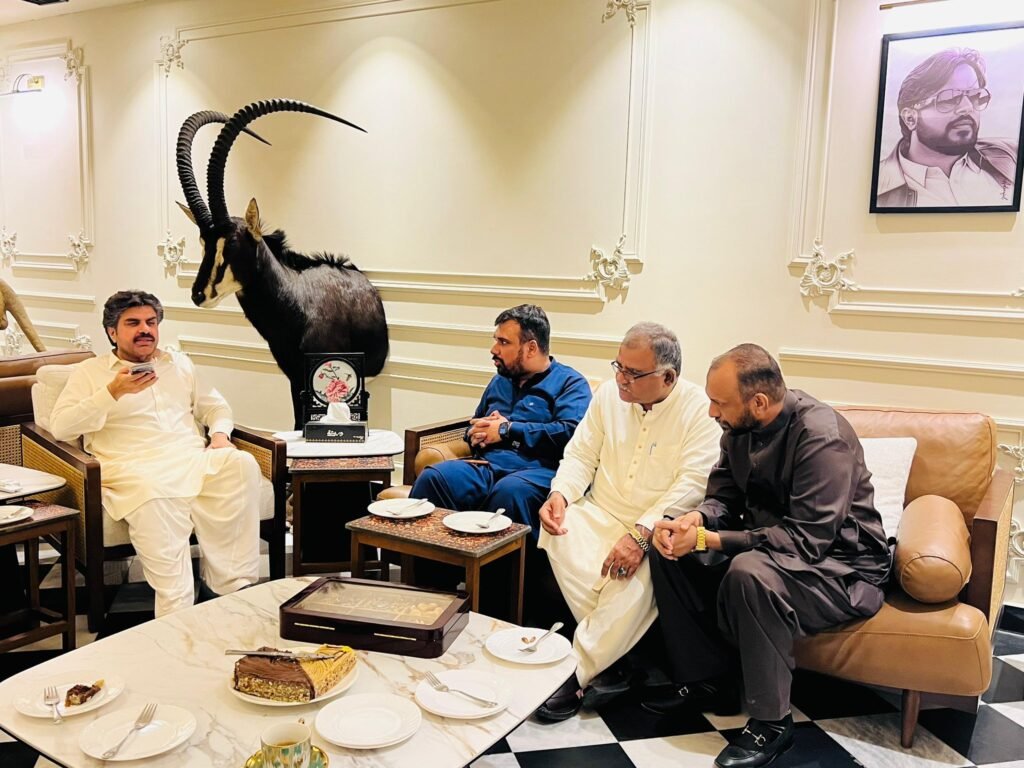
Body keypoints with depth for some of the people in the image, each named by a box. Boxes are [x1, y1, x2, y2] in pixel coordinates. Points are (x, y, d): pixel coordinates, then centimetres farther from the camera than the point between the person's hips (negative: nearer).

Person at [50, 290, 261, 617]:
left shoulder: (179, 363, 28)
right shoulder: (89, 372, 15)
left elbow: (214, 405, 29)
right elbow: (61, 426, 3)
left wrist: (220, 433, 5)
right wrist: (113, 392, -9)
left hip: (195, 461, 4)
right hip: (136, 471, -3)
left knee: (242, 464, -31)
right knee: (151, 493, -41)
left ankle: (236, 591, -29)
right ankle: (176, 617, -36)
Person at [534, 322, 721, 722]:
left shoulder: (699, 409, -8)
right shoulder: (608, 394, 8)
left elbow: (693, 484, -16)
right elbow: (580, 455, 11)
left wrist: (641, 534, -26)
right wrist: (560, 493, -10)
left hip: (657, 529, -4)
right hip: (600, 515, 4)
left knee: (637, 577, -36)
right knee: (558, 532, -28)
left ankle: (575, 673, -18)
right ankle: (608, 663, -17)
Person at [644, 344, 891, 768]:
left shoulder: (822, 438, -27)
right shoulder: (740, 426, -4)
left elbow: (806, 540, -32)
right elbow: (724, 495, 5)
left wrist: (707, 540, -32)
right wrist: (696, 518, -19)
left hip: (841, 567, -8)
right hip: (767, 546, 8)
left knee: (750, 573, -37)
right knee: (669, 549, -5)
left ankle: (771, 722, -17)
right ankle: (705, 680, 5)